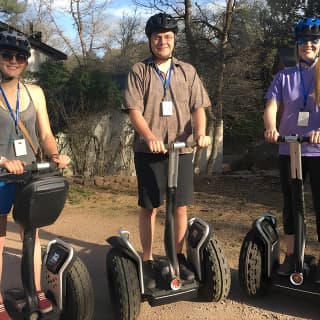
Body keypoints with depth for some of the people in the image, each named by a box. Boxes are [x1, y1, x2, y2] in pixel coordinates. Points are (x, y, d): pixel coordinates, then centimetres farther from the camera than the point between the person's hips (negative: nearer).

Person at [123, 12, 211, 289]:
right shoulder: (139, 72, 3)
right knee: (149, 207, 4)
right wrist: (150, 137, -24)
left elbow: (198, 107, 6)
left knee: (181, 206, 5)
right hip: (149, 151, -2)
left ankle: (179, 258, 22)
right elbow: (134, 111, -6)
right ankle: (147, 262, 16)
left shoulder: (187, 71, 11)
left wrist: (200, 132, -14)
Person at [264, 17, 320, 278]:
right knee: (290, 204, 10)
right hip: (289, 151, 2)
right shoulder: (284, 77, 9)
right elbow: (272, 107, -2)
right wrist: (271, 128, -24)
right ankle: (290, 256, 21)